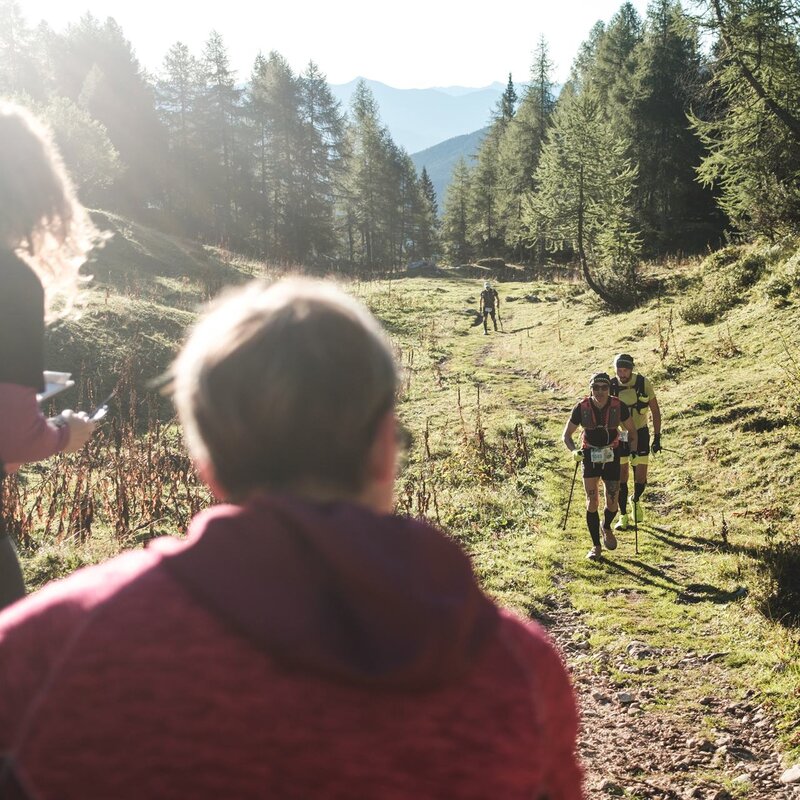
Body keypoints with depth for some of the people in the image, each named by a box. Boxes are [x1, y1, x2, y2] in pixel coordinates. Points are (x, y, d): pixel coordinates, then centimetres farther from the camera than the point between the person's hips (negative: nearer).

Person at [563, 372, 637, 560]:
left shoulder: (619, 407, -15)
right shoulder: (581, 408, -15)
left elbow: (631, 430, 3)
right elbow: (567, 435, -4)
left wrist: (633, 449, -13)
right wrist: (574, 451, -22)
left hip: (612, 456, 1)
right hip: (590, 455, -1)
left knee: (612, 504, 3)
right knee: (592, 501, -8)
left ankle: (607, 528, 37)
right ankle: (596, 546, 4)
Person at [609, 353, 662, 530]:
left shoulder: (643, 383, -14)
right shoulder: (610, 386, -13)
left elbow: (655, 411, -4)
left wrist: (657, 437, -6)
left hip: (640, 434, 0)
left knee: (641, 477, -1)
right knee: (621, 476, 0)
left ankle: (636, 501, 32)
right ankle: (623, 517, 11)